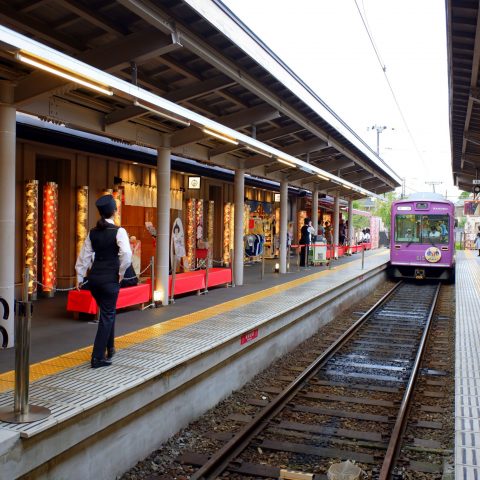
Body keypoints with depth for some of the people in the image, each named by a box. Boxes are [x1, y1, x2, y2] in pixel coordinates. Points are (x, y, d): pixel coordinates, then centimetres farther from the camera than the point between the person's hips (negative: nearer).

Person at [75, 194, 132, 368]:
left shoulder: (93, 232, 5)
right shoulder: (118, 231, -11)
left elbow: (84, 255, 8)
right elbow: (126, 255, -23)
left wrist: (79, 277, 15)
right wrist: (121, 272, -8)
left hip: (94, 278, 6)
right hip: (110, 278, -6)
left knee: (107, 312, 23)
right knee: (107, 315, 3)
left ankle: (109, 348, 36)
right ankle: (98, 357, 2)